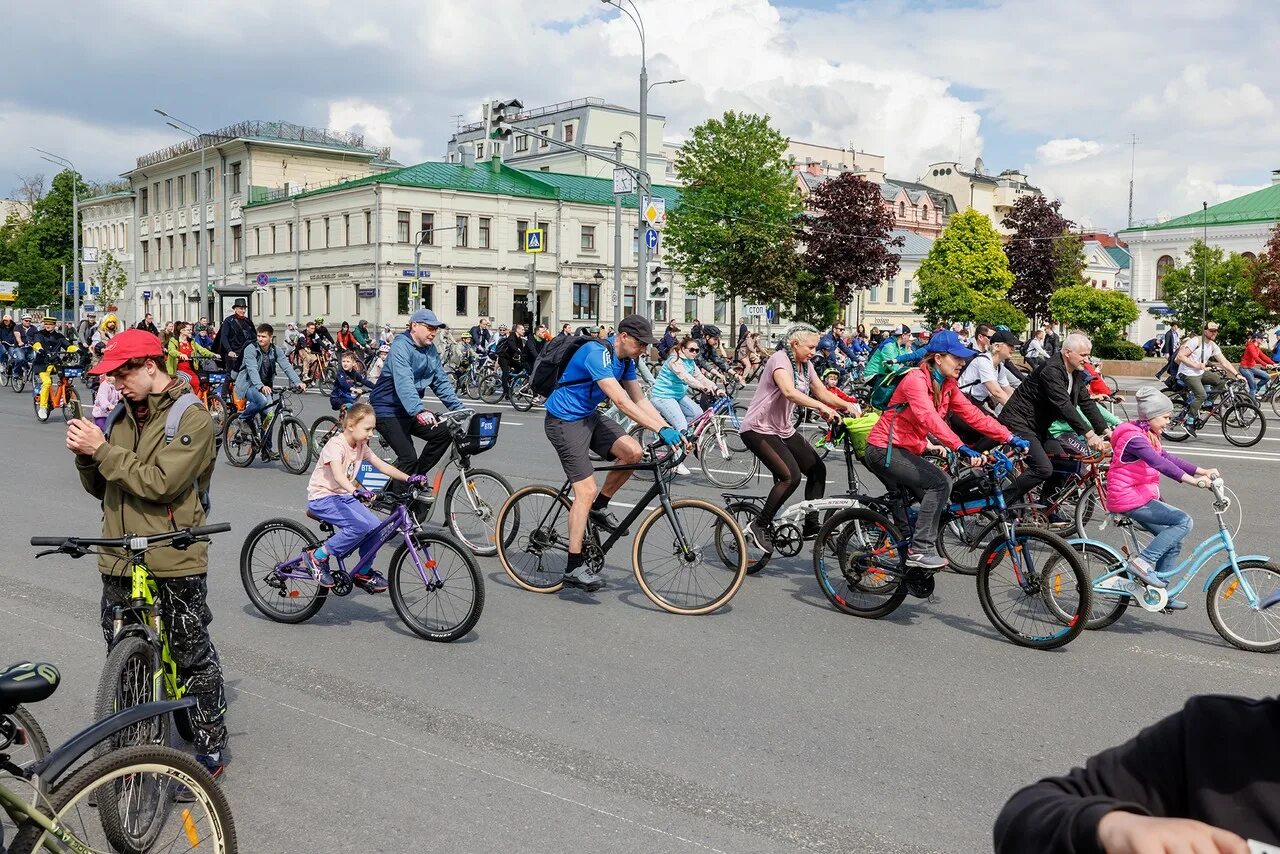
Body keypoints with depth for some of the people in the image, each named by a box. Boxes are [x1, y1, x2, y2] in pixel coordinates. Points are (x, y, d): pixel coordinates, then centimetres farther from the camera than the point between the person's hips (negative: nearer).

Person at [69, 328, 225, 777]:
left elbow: (160, 483, -22)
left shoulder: (193, 419, -11)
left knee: (193, 658, 5)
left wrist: (102, 449, -18)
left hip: (174, 562, -6)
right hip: (119, 561, 7)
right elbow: (100, 488, 13)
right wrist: (85, 455, -6)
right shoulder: (121, 413, 10)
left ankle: (211, 748, 19)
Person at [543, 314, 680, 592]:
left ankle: (599, 507, 8)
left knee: (633, 452, -14)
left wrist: (670, 429, -6)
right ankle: (574, 568, -8)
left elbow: (640, 400, 6)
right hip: (565, 421, -8)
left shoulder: (625, 360, 3)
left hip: (589, 417, 8)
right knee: (587, 490, -14)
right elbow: (622, 402, -33)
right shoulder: (597, 353, -25)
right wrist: (660, 429, -36)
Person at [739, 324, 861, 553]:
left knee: (817, 470, 5)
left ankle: (811, 525, 15)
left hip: (783, 429, 10)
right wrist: (820, 407, -44)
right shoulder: (780, 359, -19)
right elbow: (789, 391, -36)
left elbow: (822, 393, 9)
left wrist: (846, 405, -8)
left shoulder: (805, 365, 9)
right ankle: (758, 526, -13)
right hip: (759, 429, -9)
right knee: (791, 476, -23)